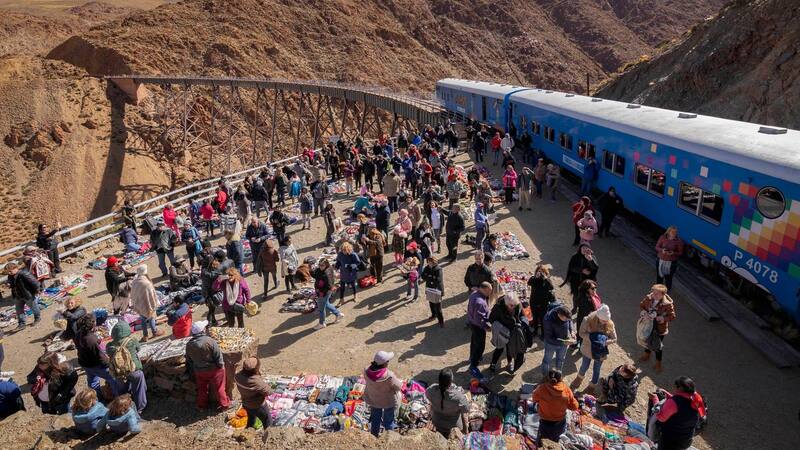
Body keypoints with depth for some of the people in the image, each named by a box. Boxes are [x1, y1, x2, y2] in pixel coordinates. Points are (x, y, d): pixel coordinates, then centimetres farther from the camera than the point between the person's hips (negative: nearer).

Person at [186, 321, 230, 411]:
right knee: (219, 388, 14)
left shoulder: (189, 345, -12)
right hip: (213, 369, -4)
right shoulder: (210, 341, -29)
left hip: (199, 371, 4)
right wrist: (221, 366, -5)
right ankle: (224, 404, 27)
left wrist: (192, 372, 17)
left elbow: (189, 361, 2)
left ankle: (202, 405, 40)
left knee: (202, 388, 24)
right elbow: (218, 356, -22)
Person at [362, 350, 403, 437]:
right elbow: (398, 387, -22)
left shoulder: (367, 371, -25)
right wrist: (400, 381, -2)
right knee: (388, 420, 22)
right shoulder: (389, 376, -39)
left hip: (372, 399, 5)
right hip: (388, 401, -5)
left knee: (375, 419, 29)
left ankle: (374, 435, 49)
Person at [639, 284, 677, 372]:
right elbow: (641, 305, 2)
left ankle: (658, 364, 36)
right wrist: (643, 311, -17)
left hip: (660, 328, -4)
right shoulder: (648, 298, -16)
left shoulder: (668, 304, -27)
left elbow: (672, 316, -18)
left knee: (658, 345, 13)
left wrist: (663, 319, -33)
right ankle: (646, 356, 56)